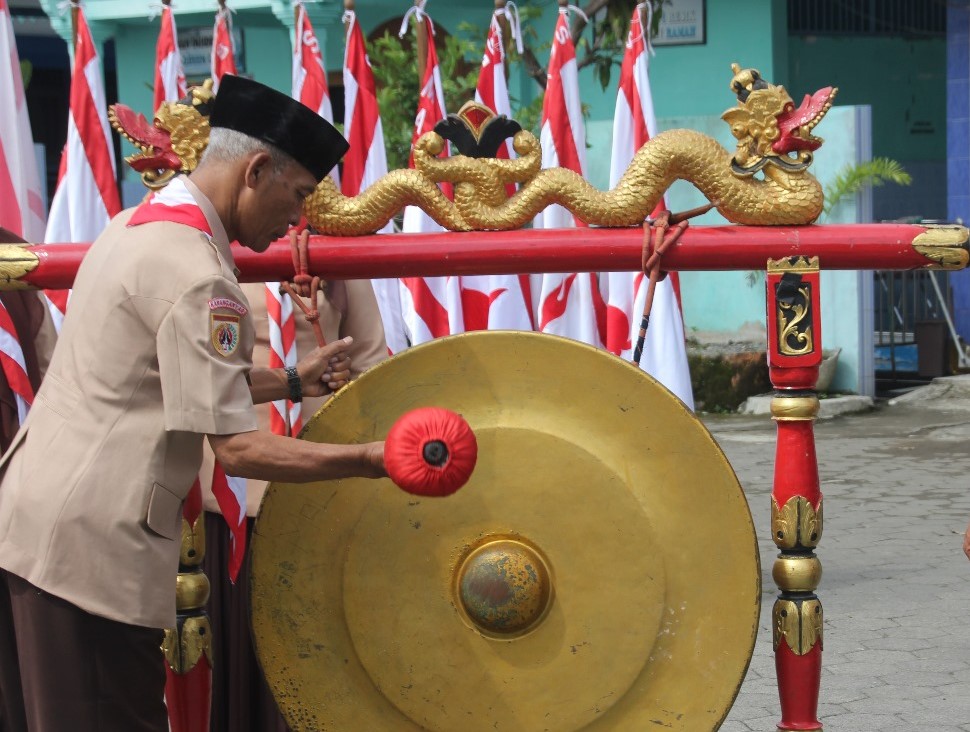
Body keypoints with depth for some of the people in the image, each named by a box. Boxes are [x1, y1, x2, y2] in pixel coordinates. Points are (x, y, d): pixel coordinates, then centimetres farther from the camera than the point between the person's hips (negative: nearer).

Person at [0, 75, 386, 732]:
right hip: (92, 544, -10)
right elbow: (236, 448, -18)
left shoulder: (135, 224, 11)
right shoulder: (197, 276, -18)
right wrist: (370, 460, -18)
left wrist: (292, 381, 14)